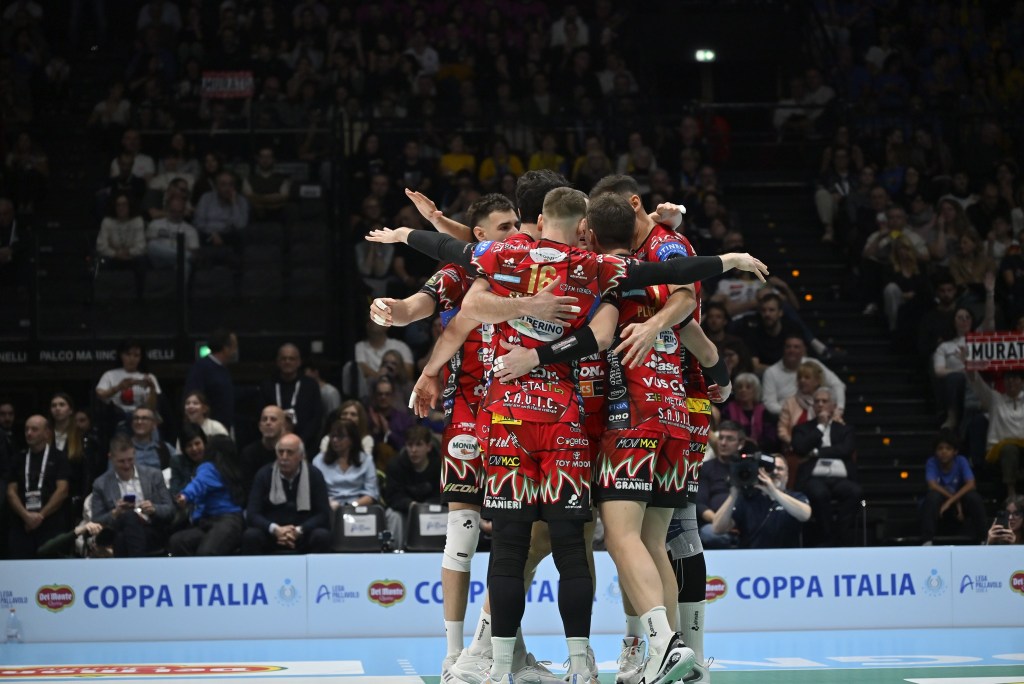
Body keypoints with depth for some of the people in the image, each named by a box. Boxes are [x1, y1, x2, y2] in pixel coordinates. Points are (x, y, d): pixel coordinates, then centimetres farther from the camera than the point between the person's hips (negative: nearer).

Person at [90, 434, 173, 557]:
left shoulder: (154, 475, 13)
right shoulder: (101, 484, 12)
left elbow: (170, 510, 11)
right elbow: (97, 523, 8)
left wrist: (154, 509, -11)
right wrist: (115, 513, -12)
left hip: (154, 536, 0)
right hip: (121, 539, 0)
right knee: (130, 516, -34)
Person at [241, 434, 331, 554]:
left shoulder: (314, 475, -1)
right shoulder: (264, 474, 0)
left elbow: (323, 515, -5)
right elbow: (252, 514, -7)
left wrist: (298, 531, -23)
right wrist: (275, 529, -26)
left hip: (304, 535, 0)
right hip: (271, 534, 0)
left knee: (322, 536, -32)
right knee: (250, 536, -31)